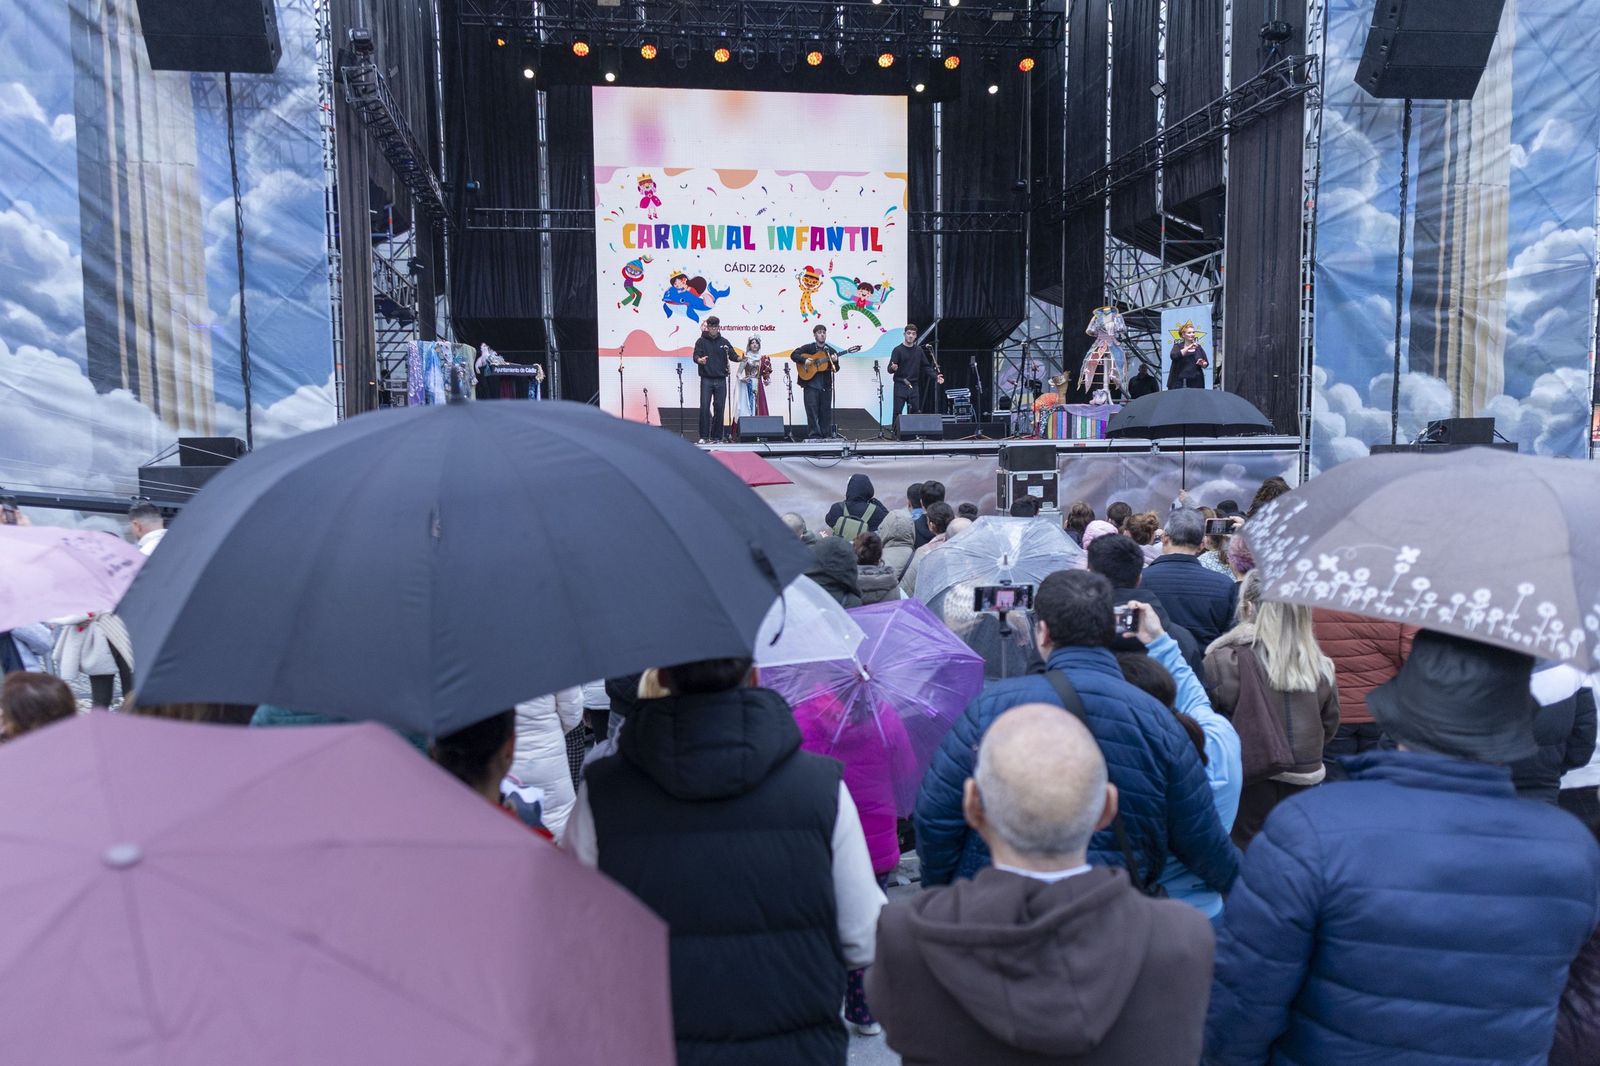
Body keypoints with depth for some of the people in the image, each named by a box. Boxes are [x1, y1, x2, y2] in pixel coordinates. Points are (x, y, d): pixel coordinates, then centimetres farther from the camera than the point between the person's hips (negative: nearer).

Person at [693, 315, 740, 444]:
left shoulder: (724, 341, 11)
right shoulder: (701, 341, 4)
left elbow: (732, 356, 4)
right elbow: (696, 356, -7)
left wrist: (740, 358, -19)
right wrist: (700, 360, -31)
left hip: (721, 380, 3)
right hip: (706, 379, -2)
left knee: (719, 408, 2)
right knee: (704, 407, -9)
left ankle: (716, 437, 8)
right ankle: (704, 437, -5)